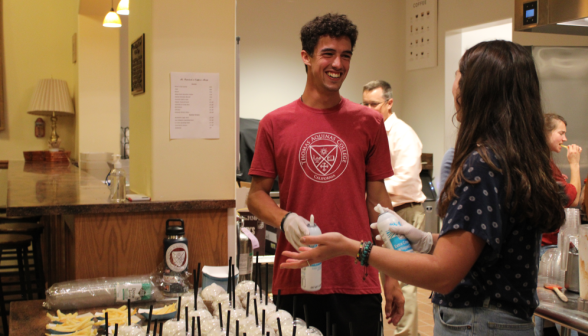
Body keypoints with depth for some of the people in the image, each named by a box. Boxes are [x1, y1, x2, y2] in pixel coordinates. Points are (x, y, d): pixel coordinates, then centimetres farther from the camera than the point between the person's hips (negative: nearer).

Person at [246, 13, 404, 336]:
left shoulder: (369, 123, 4)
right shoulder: (275, 124, 2)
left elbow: (377, 200, 6)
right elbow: (257, 194, 6)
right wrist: (285, 219, -16)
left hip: (357, 280, 1)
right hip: (295, 280, 0)